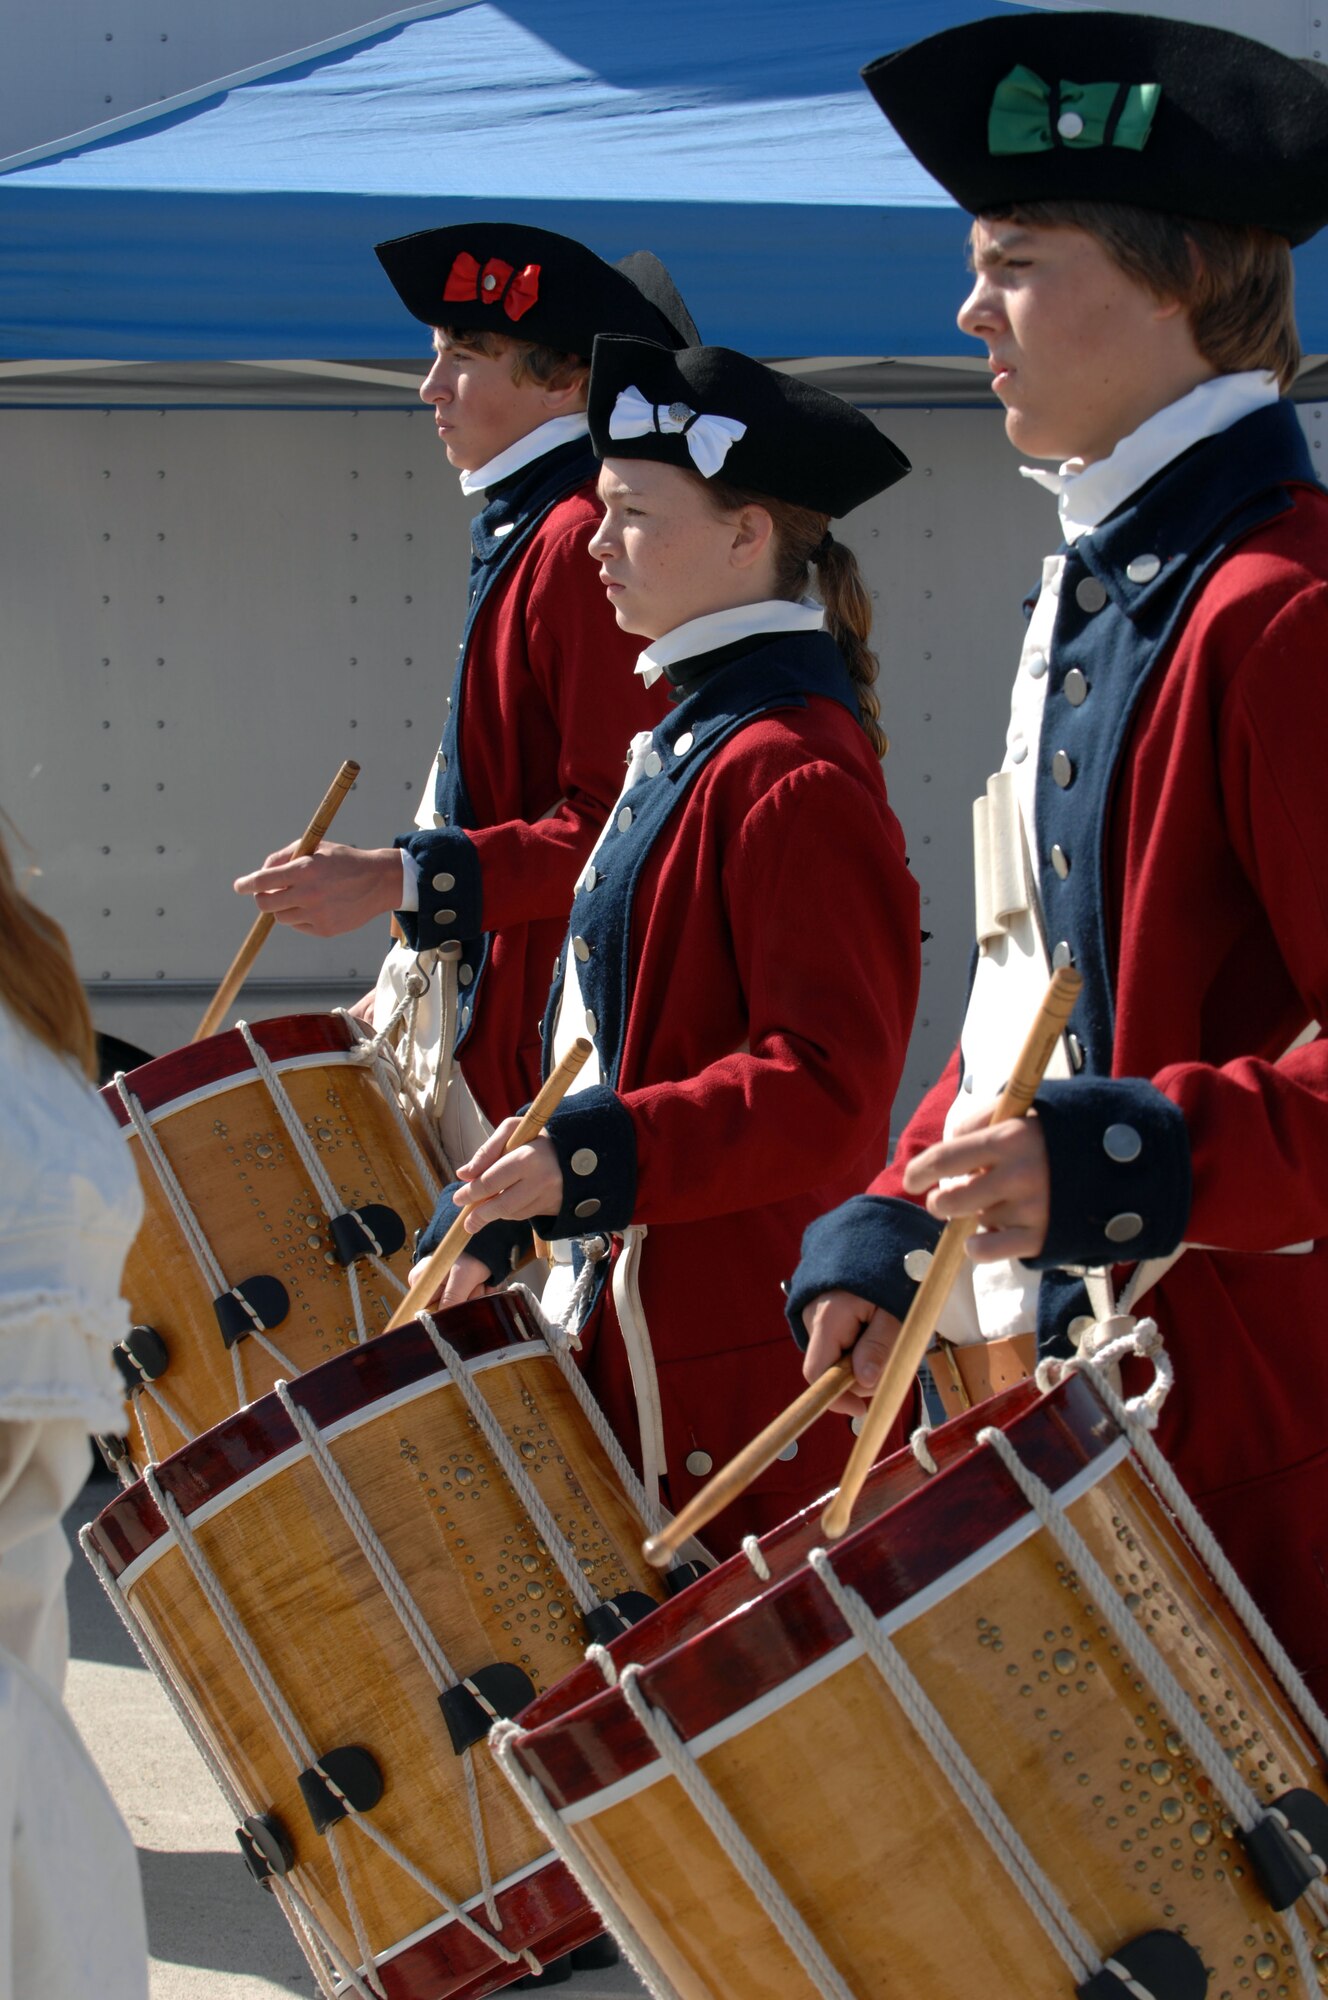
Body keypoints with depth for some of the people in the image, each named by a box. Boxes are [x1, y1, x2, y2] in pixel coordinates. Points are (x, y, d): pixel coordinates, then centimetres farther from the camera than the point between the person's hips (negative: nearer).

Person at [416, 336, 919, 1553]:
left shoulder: (793, 774, -16)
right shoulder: (686, 740, 14)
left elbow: (824, 1088, -22)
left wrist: (593, 1153, -30)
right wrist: (495, 1217, 20)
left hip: (750, 1351, -10)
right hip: (644, 1329, 10)